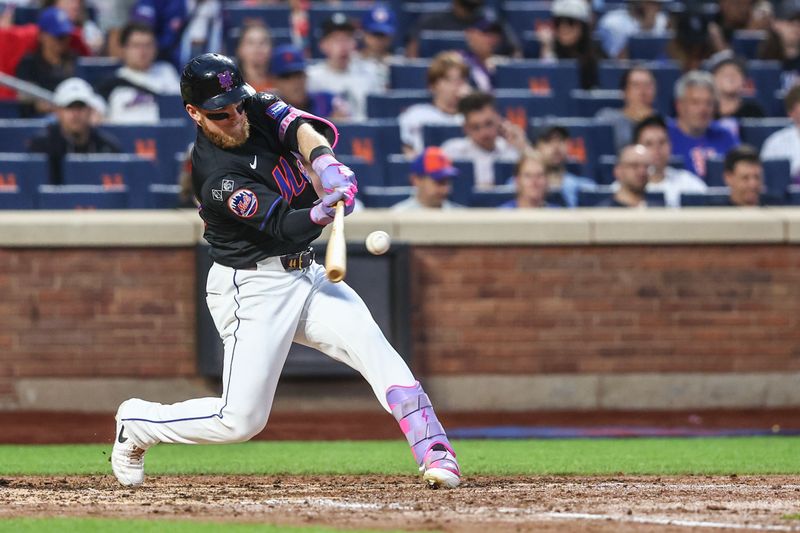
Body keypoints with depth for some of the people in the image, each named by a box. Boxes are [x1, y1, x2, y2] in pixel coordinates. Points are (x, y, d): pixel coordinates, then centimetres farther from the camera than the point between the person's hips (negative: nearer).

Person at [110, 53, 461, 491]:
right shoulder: (217, 178, -21)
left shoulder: (254, 106, -1)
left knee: (372, 345, -16)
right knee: (242, 420, -6)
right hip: (254, 289, -7)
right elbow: (284, 228, -25)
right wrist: (323, 213, -45)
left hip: (303, 274, 7)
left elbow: (302, 126, -16)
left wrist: (323, 159, -37)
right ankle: (136, 425, 18)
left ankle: (433, 450, -22)